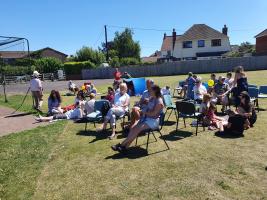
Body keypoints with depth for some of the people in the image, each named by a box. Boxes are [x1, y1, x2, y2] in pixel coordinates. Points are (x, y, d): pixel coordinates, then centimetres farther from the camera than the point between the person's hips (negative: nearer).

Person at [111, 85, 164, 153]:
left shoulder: (159, 102, -15)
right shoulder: (151, 98, 12)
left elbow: (153, 113, -20)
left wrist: (144, 112, -7)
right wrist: (143, 112, 0)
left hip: (153, 121, -8)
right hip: (146, 118, 8)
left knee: (137, 129, -23)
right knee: (133, 127, -15)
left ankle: (122, 144, -16)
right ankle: (126, 146, -19)